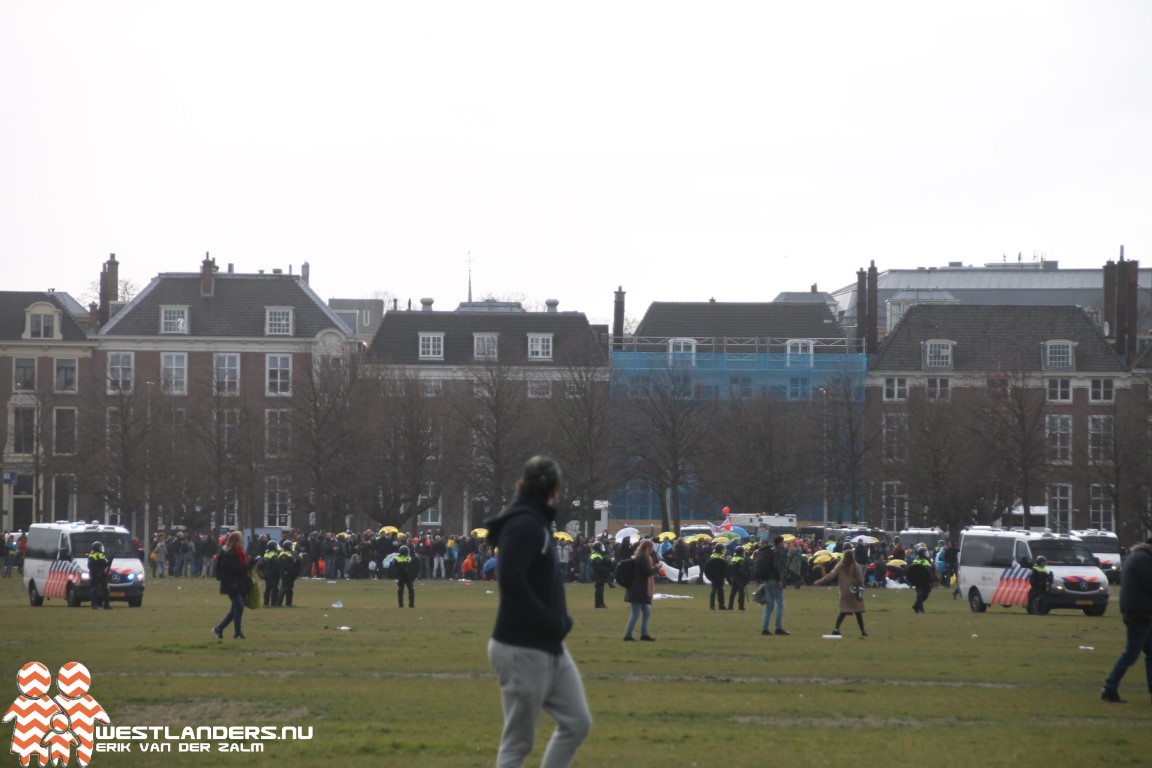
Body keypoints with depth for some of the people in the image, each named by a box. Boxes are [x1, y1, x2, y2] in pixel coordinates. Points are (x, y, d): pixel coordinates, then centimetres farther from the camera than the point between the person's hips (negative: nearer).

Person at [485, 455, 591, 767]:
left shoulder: (534, 523, 13)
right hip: (523, 650, -9)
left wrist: (559, 621, -2)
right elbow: (511, 581, -28)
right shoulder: (524, 524, -16)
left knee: (577, 723, 9)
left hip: (550, 648, 9)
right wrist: (553, 623, -21)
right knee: (518, 741, -3)